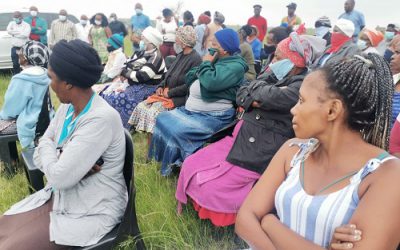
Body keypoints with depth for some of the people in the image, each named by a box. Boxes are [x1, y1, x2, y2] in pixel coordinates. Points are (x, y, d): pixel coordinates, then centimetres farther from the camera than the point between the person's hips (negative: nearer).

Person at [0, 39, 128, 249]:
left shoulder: (101, 119, -28)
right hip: (60, 196, 8)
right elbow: (39, 156, 3)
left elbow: (59, 177, -28)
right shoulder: (67, 108, 1)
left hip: (92, 211, -8)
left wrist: (47, 144, -9)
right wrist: (64, 160, -18)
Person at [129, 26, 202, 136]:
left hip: (180, 98, -9)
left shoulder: (195, 59, -14)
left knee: (153, 112, -25)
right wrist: (161, 86, 4)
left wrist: (170, 93, -16)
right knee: (141, 106, -5)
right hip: (168, 93, 9)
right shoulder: (180, 55, 16)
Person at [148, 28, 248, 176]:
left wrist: (206, 64, -13)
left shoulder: (235, 66, -13)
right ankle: (164, 160, 14)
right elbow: (189, 78, 15)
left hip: (213, 116, -9)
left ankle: (176, 165, -3)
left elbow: (211, 82, -31)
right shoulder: (216, 60, 13)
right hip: (191, 110, 9)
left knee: (176, 131, -24)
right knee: (163, 120, 4)